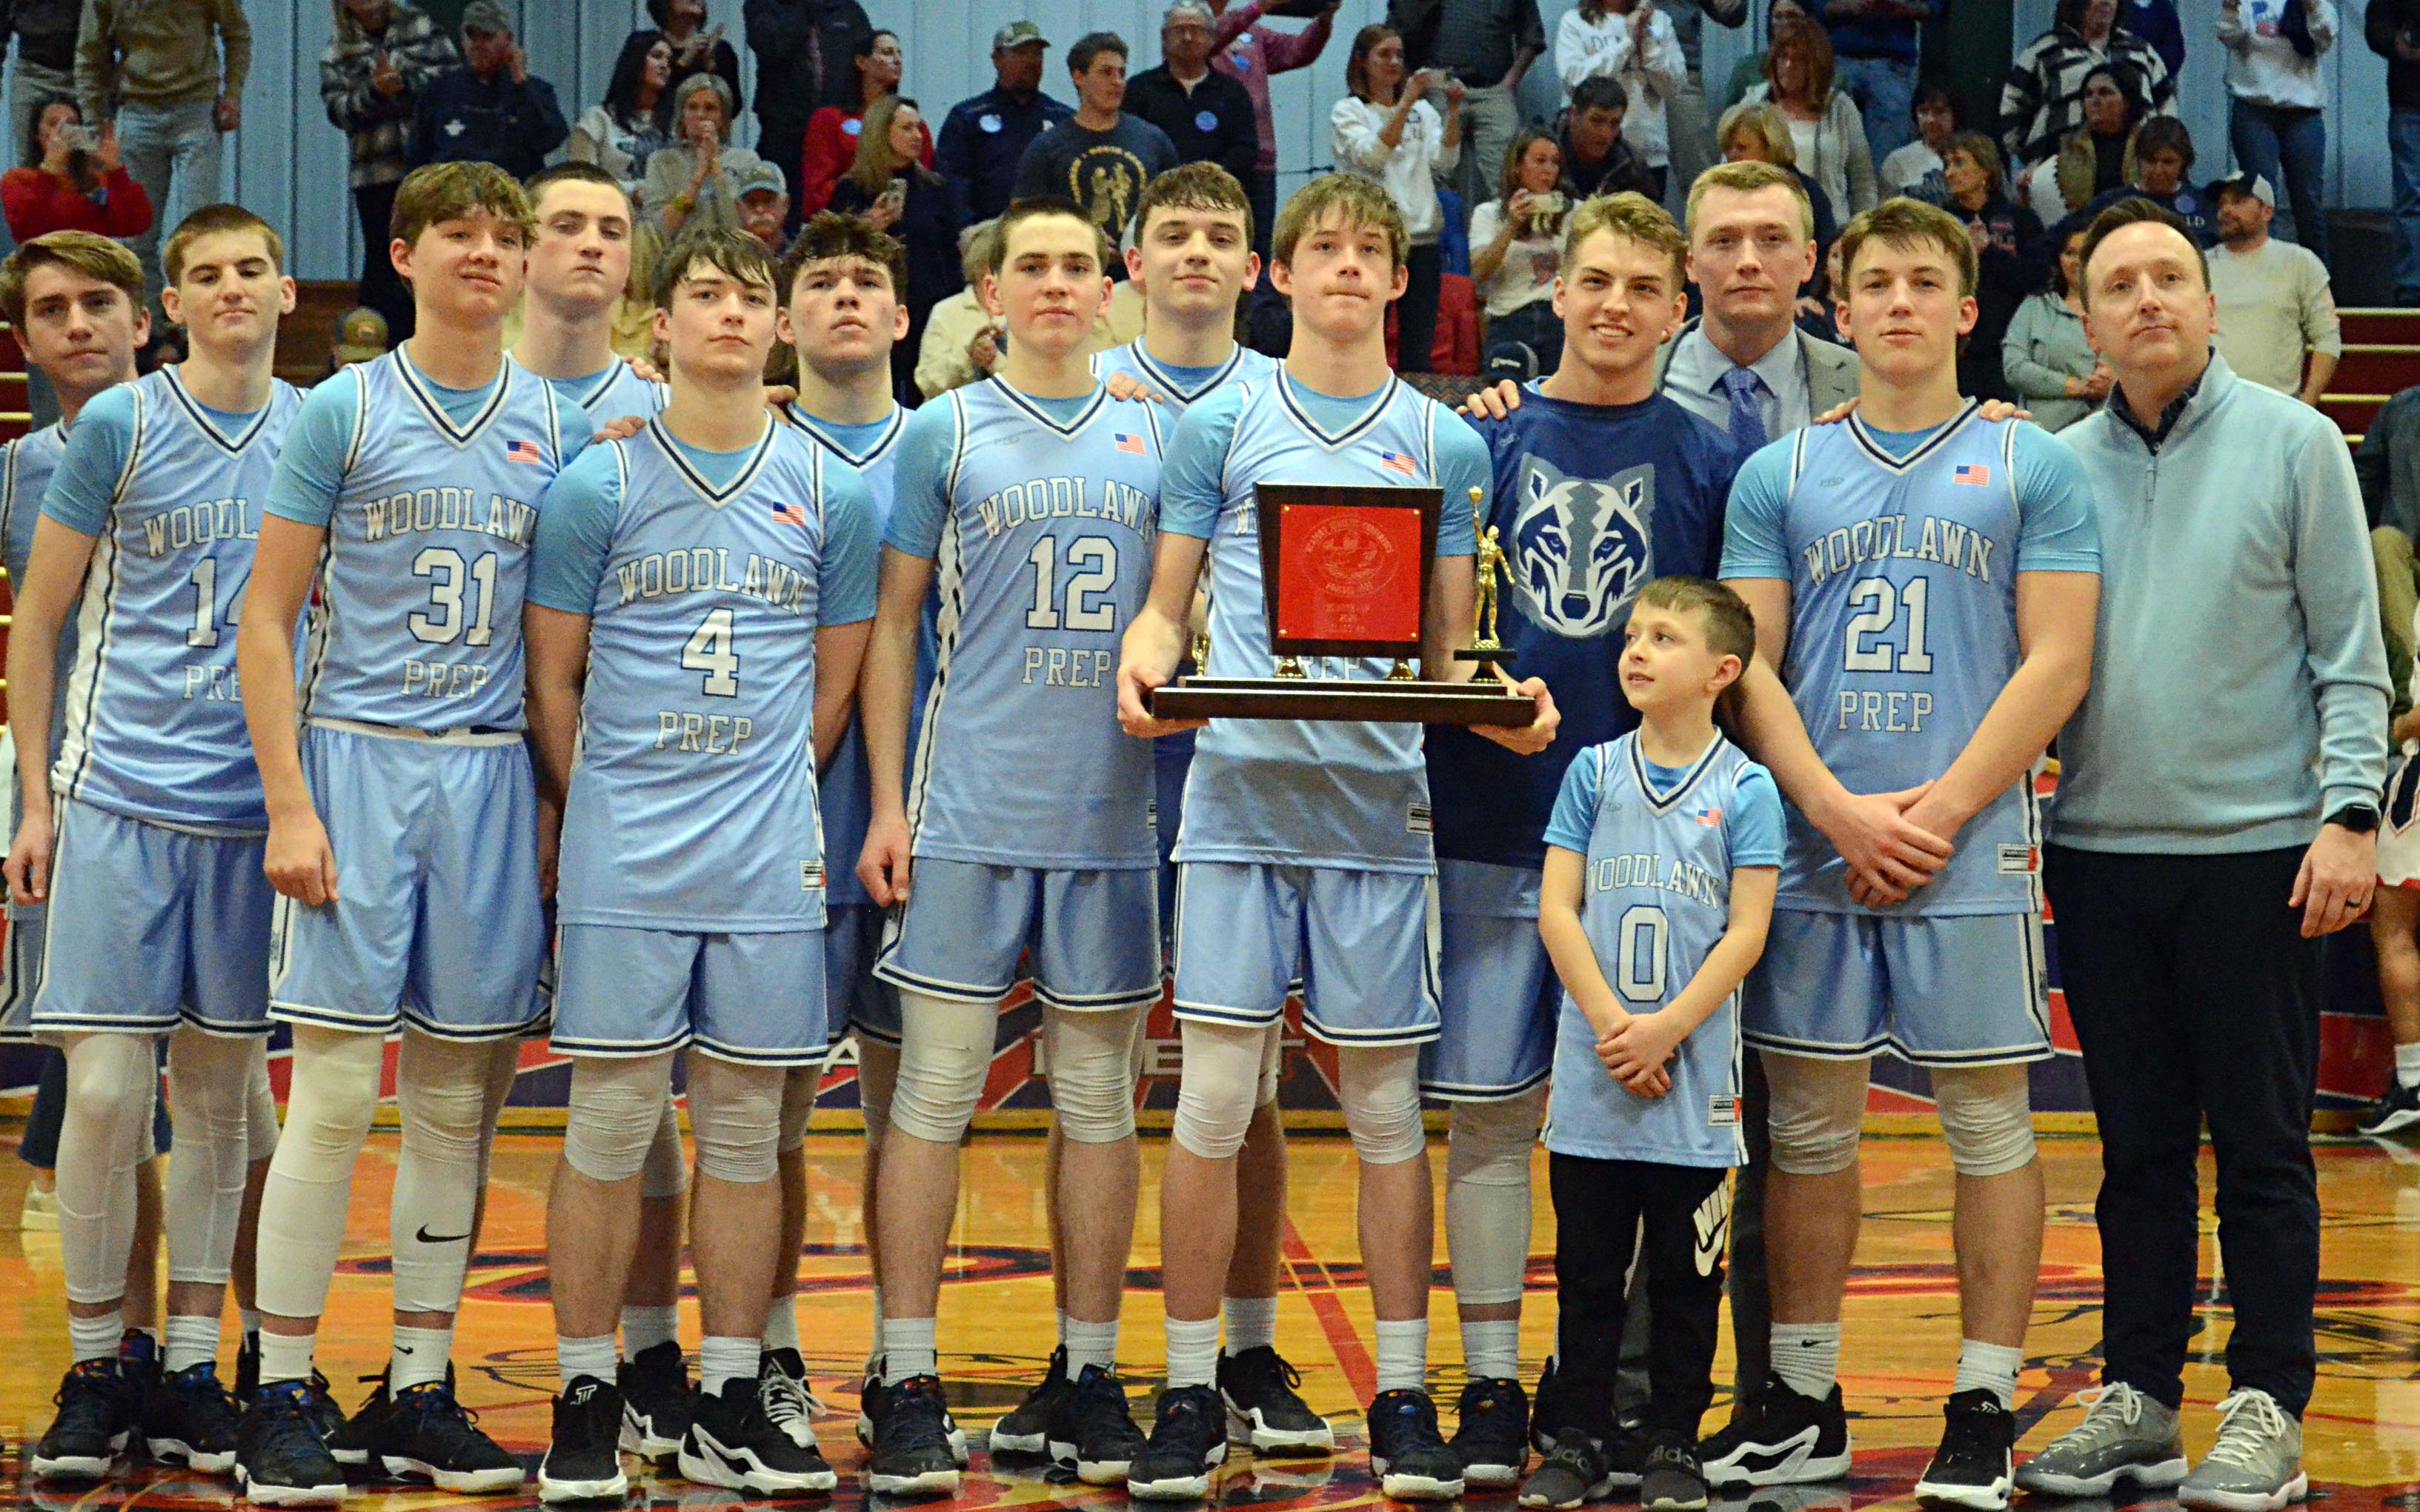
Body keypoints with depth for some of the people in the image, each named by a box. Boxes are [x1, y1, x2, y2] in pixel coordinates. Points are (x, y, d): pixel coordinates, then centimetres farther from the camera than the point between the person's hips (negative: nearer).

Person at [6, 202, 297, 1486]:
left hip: (255, 803, 3)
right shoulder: (119, 427, 0)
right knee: (106, 1088, -6)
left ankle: (192, 1369, 15)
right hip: (120, 795, -3)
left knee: (219, 1089, 7)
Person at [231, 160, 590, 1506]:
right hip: (360, 754, -3)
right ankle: (281, 1401, 1)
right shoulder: (345, 411, 1)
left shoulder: (562, 429, 11)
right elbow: (269, 618, -1)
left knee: (460, 1100, 6)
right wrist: (289, 803, -9)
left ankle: (419, 1393, 15)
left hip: (495, 772, 4)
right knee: (336, 1092, -6)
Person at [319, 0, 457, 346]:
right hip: (376, 171, 0)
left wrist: (405, 84, -15)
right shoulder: (338, 49, 10)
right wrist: (374, 91, -16)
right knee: (382, 259, 0)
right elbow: (338, 109, 1)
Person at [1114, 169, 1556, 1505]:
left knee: (1384, 1102, 5)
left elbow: (1446, 650, 12)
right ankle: (1190, 1394, 8)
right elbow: (1166, 605, 11)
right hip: (1239, 786, -1)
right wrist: (1141, 666, -11)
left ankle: (1403, 1397, 12)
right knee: (1213, 1097, -2)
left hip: (1378, 799, 1)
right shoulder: (1220, 425, 9)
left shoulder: (1445, 444, 11)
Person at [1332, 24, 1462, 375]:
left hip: (1422, 237, 4)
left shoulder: (1422, 111, 16)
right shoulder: (1347, 112, 3)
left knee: (1419, 354, 4)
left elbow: (1444, 161, 2)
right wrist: (1406, 102, -20)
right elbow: (1372, 155, -14)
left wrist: (1453, 110, -10)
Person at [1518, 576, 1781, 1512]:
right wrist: (1610, 1026, -9)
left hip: (1695, 1080, -2)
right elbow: (1556, 909, 2)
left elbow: (1746, 932, -5)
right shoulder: (1594, 772, 5)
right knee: (1587, 1268, 7)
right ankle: (1581, 1436, 16)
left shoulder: (1745, 789, -1)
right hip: (1591, 1079, 2)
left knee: (1687, 1274, 5)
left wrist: (1664, 1031, -13)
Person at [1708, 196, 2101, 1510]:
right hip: (1812, 849, 2)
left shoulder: (2032, 466, 4)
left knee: (1988, 1122, 1)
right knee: (1808, 1126, 7)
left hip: (1972, 852, -2)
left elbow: (2055, 667, -2)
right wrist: (1842, 813, -9)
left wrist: (1937, 813, -11)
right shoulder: (1779, 476, 9)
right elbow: (1748, 666, 5)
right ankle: (1802, 1402, 17)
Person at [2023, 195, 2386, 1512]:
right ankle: (2137, 1396, 18)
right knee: (2138, 1146, 10)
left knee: (2261, 1144, 1)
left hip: (2254, 851, -3)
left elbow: (2350, 652, -2)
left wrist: (2349, 811, -11)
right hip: (2099, 850, 3)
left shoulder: (2294, 444, 0)